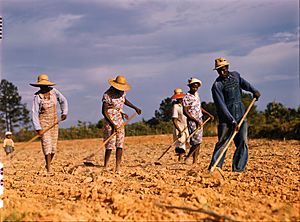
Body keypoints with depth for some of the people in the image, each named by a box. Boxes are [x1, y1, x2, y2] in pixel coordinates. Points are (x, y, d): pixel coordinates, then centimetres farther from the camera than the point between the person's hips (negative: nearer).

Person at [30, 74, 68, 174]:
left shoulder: (53, 91, -4)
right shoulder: (37, 96, -15)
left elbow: (63, 101, 13)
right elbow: (34, 113, -16)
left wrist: (64, 112, 5)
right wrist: (38, 128, -21)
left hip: (54, 122, 4)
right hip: (43, 122, -4)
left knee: (53, 146, 7)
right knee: (47, 145, -12)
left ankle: (48, 164, 29)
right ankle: (49, 169, -10)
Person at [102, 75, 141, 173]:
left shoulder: (122, 92, 6)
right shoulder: (107, 94, -15)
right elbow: (104, 111, -16)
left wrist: (135, 108, 21)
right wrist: (112, 124, -21)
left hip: (120, 121, 7)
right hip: (110, 121, -7)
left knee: (120, 145, 1)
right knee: (110, 145, -9)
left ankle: (118, 168, 4)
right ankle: (105, 168, -1)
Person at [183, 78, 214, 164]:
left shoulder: (196, 94, 11)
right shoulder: (186, 98, -14)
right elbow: (185, 112, -18)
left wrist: (208, 114, 21)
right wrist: (195, 120, -22)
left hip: (199, 120, 8)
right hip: (192, 121, -8)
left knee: (198, 141, 5)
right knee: (196, 141, -15)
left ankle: (195, 161, 8)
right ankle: (187, 158, -2)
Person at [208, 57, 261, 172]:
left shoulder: (235, 75, 8)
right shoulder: (217, 85, -11)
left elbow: (243, 83, 33)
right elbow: (221, 105, -18)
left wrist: (254, 91, 20)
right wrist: (232, 121, -23)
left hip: (241, 115, 6)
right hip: (226, 118, -6)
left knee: (242, 142, 0)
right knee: (222, 142, -9)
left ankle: (238, 168, 3)